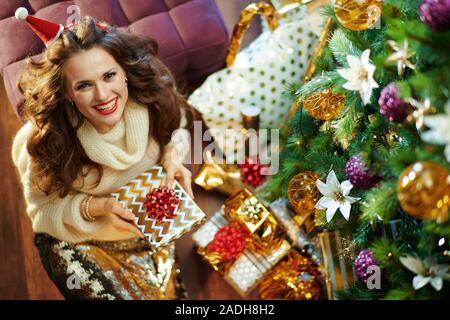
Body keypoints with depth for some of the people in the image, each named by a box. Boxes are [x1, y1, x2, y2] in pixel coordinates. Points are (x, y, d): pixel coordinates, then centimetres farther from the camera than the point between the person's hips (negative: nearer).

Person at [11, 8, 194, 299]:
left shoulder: (151, 101, -22)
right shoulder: (46, 142, -29)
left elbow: (175, 130, 1)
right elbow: (43, 209, -15)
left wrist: (173, 156, -21)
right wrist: (96, 207, -31)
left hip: (147, 226, 3)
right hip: (77, 240, -3)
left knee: (168, 290, 9)